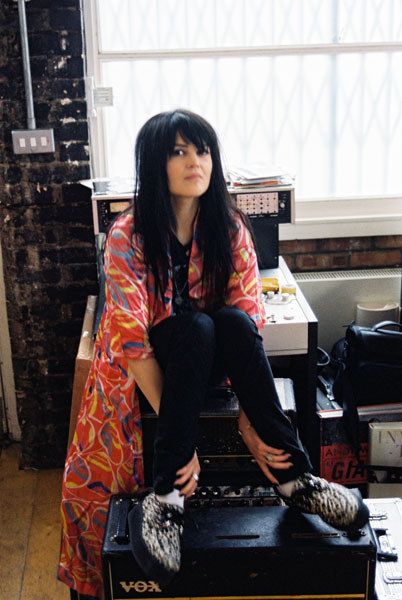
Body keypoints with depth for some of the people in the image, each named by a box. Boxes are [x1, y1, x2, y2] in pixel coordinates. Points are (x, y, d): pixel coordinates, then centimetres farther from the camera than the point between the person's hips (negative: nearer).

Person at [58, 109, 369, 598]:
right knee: (195, 328, -33)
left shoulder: (230, 228, -8)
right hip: (142, 372, -3)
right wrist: (179, 442, -29)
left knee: (232, 321, -29)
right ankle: (166, 495, -35)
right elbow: (132, 342, -23)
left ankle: (290, 475, -28)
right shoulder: (127, 237, -18)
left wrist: (251, 417, -24)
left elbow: (250, 323, -12)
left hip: (208, 361, 3)